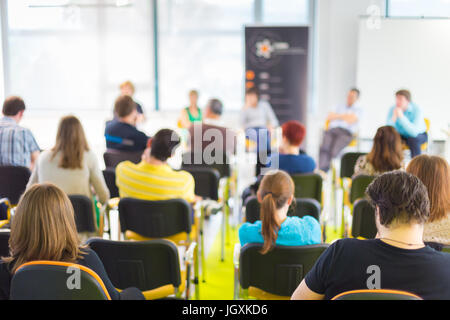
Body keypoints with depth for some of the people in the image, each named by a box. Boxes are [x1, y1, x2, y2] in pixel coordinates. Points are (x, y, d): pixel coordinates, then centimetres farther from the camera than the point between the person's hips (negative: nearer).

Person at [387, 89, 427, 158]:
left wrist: (401, 116, -43)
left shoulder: (416, 110, -26)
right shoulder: (392, 109, -17)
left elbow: (414, 132, -38)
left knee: (413, 140, -35)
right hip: (401, 135, 3)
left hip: (419, 135, -3)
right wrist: (394, 117, -39)